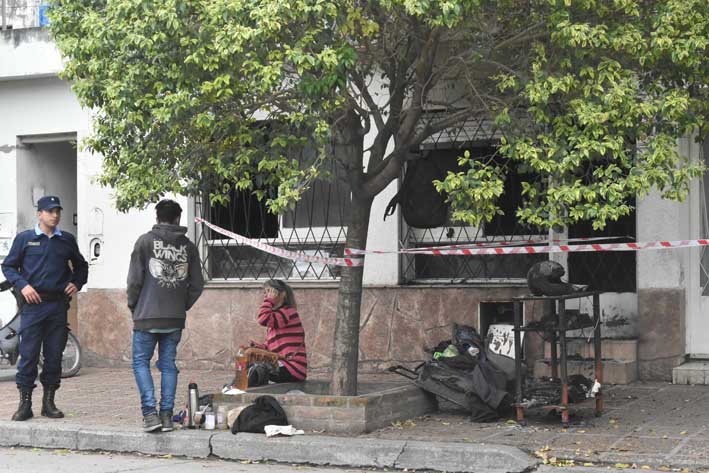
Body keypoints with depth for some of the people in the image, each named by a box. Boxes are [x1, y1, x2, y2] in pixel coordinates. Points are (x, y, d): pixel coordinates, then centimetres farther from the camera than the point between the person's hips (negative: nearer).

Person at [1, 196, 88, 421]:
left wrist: (76, 284, 7)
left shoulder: (67, 240, 12)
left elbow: (81, 266, 24)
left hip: (58, 304, 3)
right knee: (28, 354, -4)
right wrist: (23, 285, -9)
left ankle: (49, 401, 15)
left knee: (54, 355, 6)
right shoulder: (24, 238, 5)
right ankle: (25, 403, 2)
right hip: (33, 304, -3)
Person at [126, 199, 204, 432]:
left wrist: (133, 304, 11)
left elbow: (135, 279, -5)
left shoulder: (145, 241, -4)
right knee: (168, 364, 10)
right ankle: (167, 415, 8)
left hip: (147, 316, -3)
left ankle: (150, 413, -5)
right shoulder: (188, 246, 6)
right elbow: (197, 285, 6)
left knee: (140, 362, 6)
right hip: (175, 319, 3)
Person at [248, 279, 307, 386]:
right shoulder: (275, 315, 18)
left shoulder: (288, 312, -11)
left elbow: (263, 320, -28)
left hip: (293, 368, -10)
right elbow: (269, 346, 18)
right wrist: (258, 346, -3)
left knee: (258, 371, -21)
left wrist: (269, 299, -16)